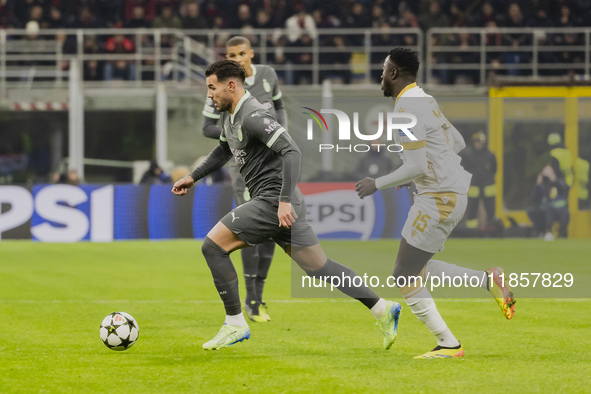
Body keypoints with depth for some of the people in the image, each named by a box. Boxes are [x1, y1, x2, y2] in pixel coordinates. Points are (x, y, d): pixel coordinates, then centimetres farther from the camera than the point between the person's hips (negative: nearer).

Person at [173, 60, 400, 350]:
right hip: (275, 201, 10)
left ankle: (235, 324, -6)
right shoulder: (229, 115, 15)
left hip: (274, 200, -10)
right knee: (318, 266, 11)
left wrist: (285, 201, -30)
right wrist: (193, 177, 32)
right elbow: (224, 150, 36)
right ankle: (382, 309, 12)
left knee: (213, 245, -10)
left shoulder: (253, 117, -17)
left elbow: (291, 152, -26)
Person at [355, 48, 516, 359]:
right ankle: (488, 280, 9)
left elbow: (417, 167, -22)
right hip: (454, 192, 10)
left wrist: (377, 184, -11)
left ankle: (448, 344, -7)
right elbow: (458, 143, 22)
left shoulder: (407, 109, -16)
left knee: (405, 276, -5)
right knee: (414, 270, 17)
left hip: (438, 198, -10)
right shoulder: (425, 100, 15)